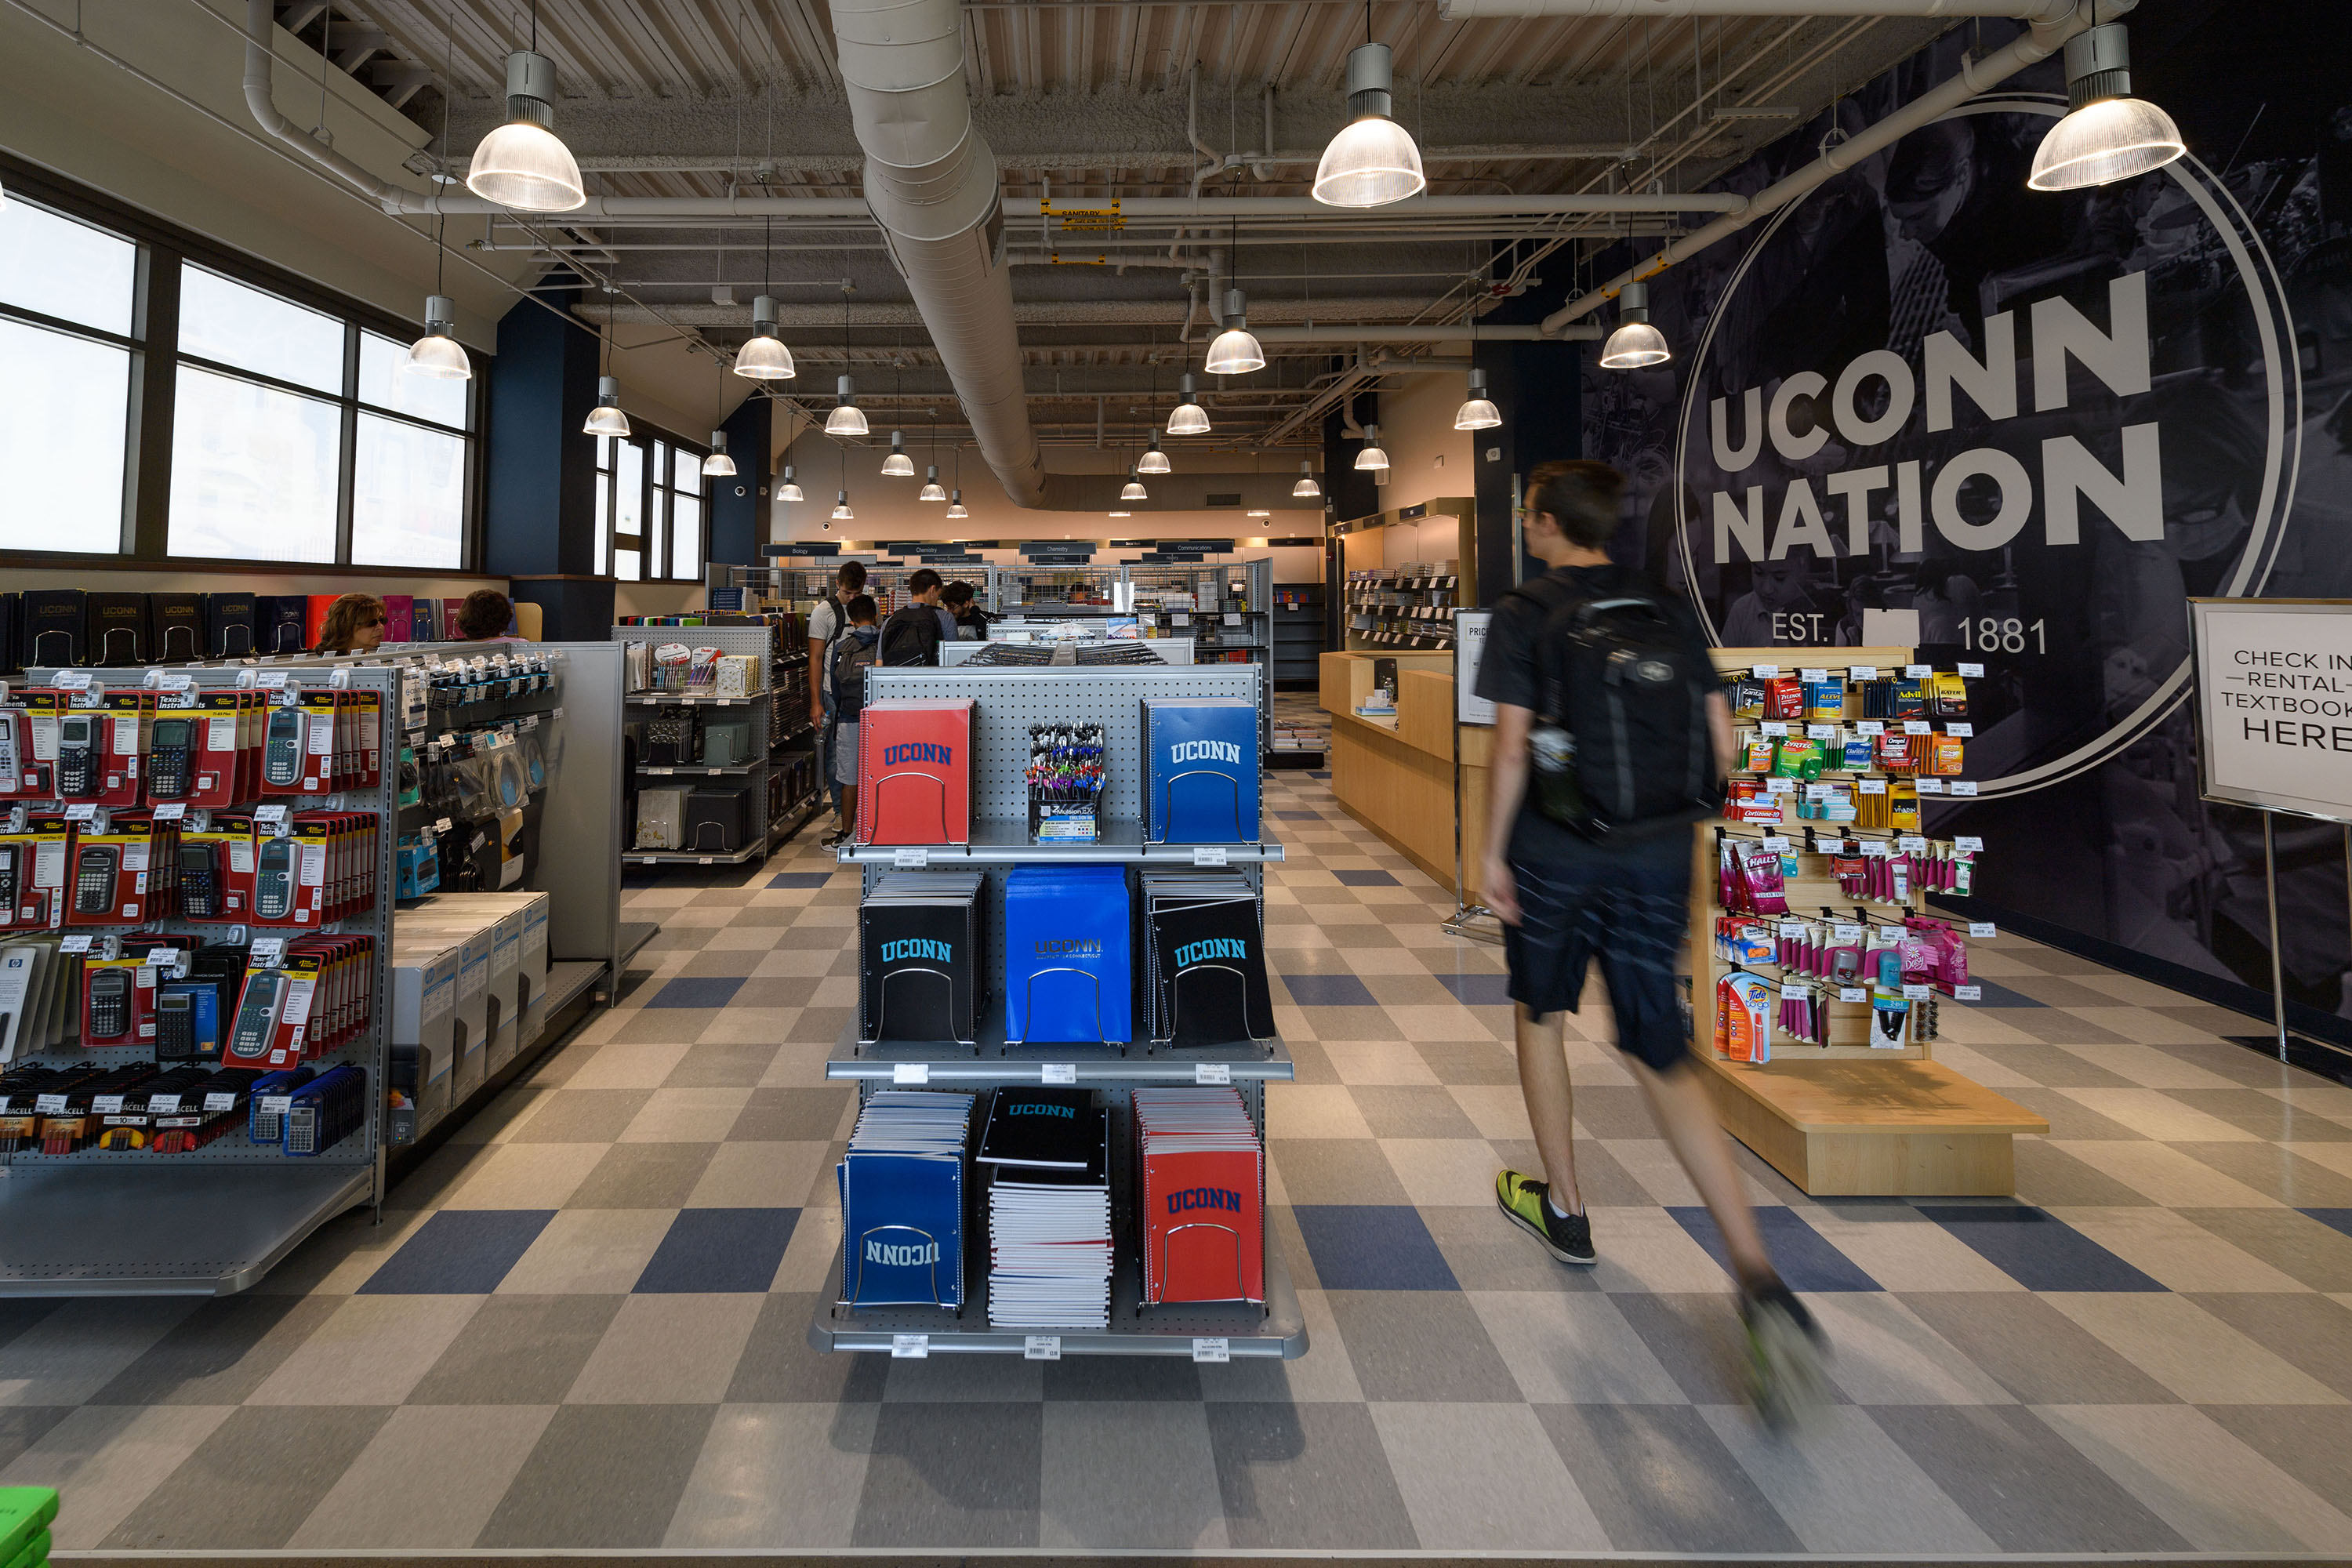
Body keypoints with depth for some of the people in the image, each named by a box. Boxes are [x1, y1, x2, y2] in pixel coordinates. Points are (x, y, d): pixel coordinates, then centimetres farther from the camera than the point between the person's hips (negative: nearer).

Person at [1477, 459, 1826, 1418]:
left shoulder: (1523, 615, -5)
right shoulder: (1669, 610, 8)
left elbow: (1512, 745, -11)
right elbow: (1720, 745, 6)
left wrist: (1492, 850, -3)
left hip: (1555, 853, -3)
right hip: (1657, 861, 4)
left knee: (1540, 1017, 20)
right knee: (1662, 1057, 5)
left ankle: (1564, 1209, 32)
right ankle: (1757, 1274, -9)